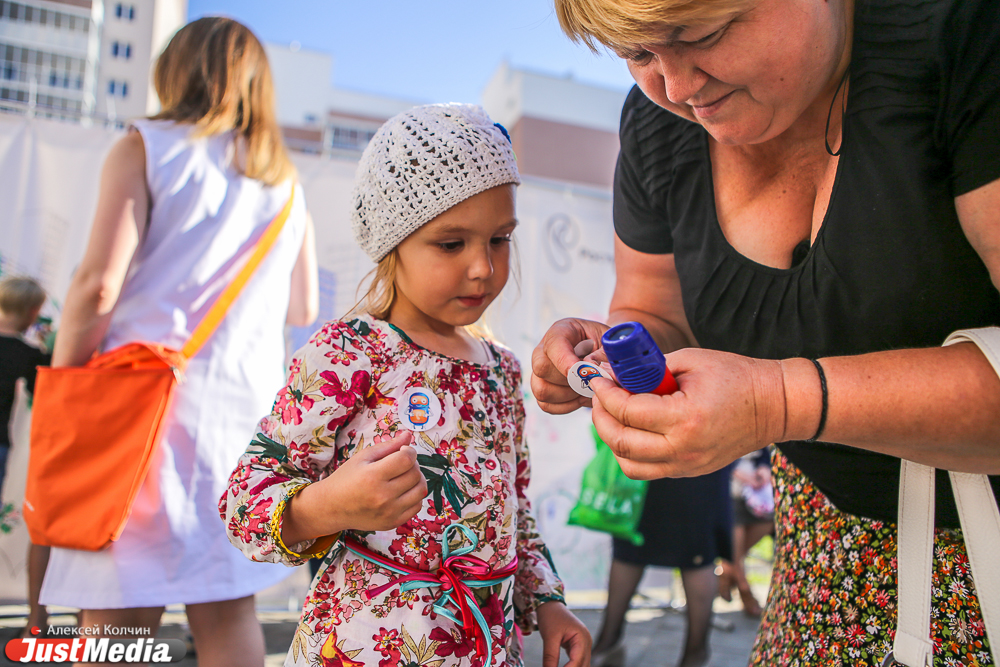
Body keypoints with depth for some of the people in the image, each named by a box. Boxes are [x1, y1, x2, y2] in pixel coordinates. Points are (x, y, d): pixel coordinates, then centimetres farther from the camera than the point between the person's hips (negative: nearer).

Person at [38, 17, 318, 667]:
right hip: (248, 401, 5)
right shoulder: (286, 182, 16)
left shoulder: (147, 147, 3)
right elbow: (303, 310, 18)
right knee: (229, 613, 9)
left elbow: (100, 284, -8)